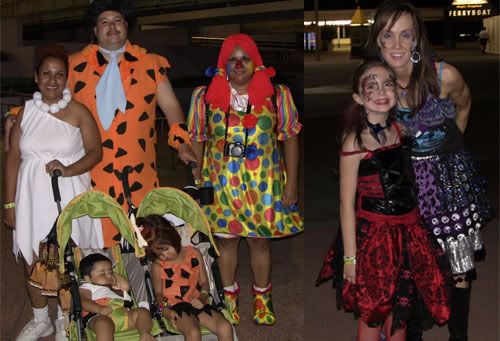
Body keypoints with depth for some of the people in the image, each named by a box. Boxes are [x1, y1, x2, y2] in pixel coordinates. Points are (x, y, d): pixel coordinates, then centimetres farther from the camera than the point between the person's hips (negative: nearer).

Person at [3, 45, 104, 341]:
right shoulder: (26, 111, 6)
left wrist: (68, 170, -19)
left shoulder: (78, 111, -2)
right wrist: (10, 203, 4)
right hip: (33, 197, 3)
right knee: (32, 263, 9)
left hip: (68, 197, -3)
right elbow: (13, 158, 7)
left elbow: (96, 152, -2)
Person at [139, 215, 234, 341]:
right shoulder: (158, 266, 1)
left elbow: (204, 282, 11)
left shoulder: (194, 254, 6)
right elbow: (158, 293, 6)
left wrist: (202, 298, -8)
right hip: (175, 307, -3)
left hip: (196, 303, 3)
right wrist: (165, 309, -13)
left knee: (225, 328, -20)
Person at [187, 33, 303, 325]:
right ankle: (229, 293, 36)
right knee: (226, 240, 13)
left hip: (264, 184, 0)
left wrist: (291, 184, -3)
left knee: (260, 241, 11)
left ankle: (262, 295, 34)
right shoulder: (205, 96, -4)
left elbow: (290, 138, -1)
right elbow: (197, 141, 3)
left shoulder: (278, 95, -5)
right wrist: (196, 183, 3)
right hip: (221, 183, 1)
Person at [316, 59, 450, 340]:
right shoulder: (355, 141, -16)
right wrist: (350, 256, -14)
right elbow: (347, 203, -14)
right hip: (374, 233, -6)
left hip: (408, 229, 6)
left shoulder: (399, 129, 2)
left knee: (401, 308, 18)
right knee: (372, 314, 9)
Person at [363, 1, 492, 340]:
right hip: (406, 180, 1)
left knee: (461, 265, 7)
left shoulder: (444, 76, -17)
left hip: (451, 177, 0)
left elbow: (464, 105, 6)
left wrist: (450, 145, 10)